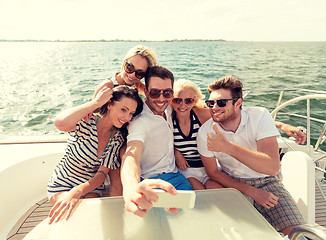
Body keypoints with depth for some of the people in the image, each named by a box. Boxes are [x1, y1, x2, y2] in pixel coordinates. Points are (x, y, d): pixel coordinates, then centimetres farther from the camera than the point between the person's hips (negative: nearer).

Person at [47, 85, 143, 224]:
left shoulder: (118, 137, -8)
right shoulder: (86, 121, -21)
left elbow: (102, 174, -14)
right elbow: (60, 123, -47)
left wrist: (77, 192, -32)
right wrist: (96, 102, -36)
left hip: (91, 187, 4)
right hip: (62, 186, -3)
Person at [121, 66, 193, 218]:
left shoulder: (168, 109, 2)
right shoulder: (139, 122, -20)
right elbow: (131, 155, -38)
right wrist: (131, 187, -60)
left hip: (174, 174, 6)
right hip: (151, 182, -6)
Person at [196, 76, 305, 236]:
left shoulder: (259, 116, -19)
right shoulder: (205, 133, -15)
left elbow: (273, 167, -28)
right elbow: (213, 173, -5)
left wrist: (228, 147, -39)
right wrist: (251, 192, -15)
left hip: (267, 182, 0)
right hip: (233, 184, 1)